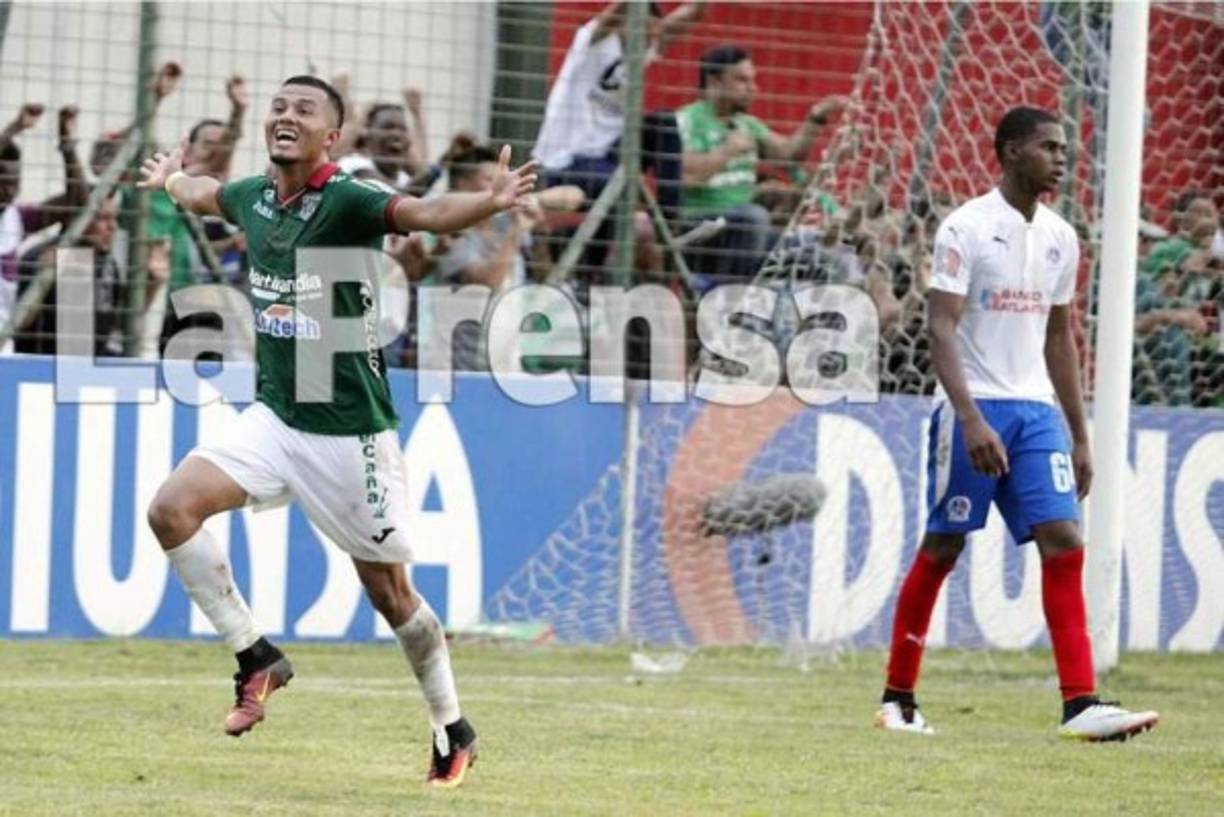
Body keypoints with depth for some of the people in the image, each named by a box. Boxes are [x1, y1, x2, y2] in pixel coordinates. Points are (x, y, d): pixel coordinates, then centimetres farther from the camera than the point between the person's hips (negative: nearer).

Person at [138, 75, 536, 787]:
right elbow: (202, 193, 28)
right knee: (172, 508, -13)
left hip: (349, 431, -6)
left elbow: (425, 213, -37)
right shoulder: (253, 197, 2)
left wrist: (492, 201, -56)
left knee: (388, 590, 3)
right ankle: (257, 658, 1)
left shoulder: (349, 201, -17)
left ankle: (453, 729, 23)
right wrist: (169, 178, 47)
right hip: (274, 418, 6)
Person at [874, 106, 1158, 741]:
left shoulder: (1060, 238, 13)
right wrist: (971, 419, -25)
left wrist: (1079, 438, 17)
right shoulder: (966, 228, -8)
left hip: (1037, 410, 6)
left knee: (1064, 543, -7)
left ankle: (1081, 704, -11)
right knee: (942, 548, 1)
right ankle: (897, 698, 14)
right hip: (973, 410, -6)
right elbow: (942, 330, -14)